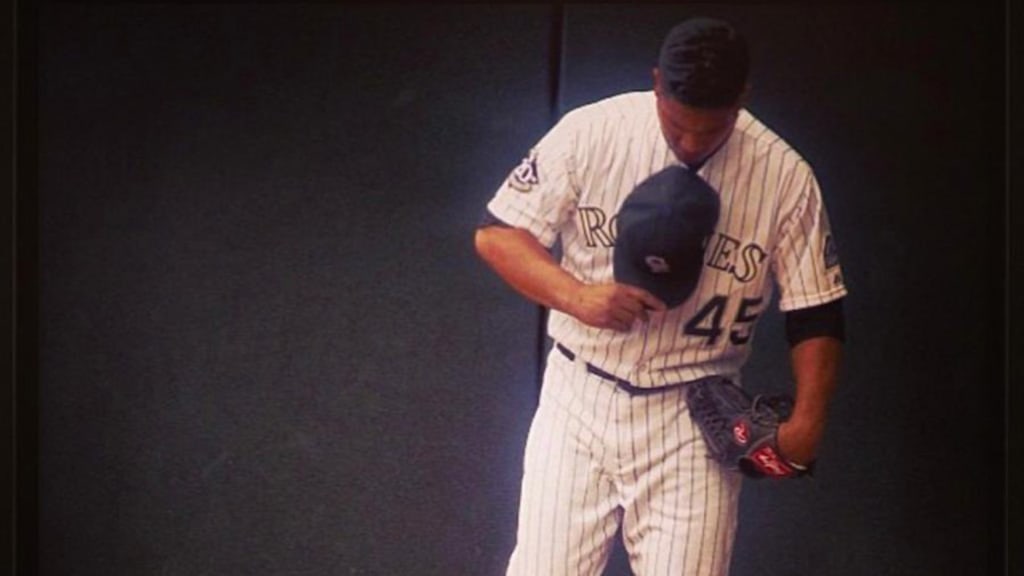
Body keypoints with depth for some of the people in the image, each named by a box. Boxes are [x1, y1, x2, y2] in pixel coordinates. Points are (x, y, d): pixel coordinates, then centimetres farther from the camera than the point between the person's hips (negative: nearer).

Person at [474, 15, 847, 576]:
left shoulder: (784, 177, -7)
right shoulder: (591, 132, -8)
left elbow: (816, 313, -1)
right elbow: (495, 233, -5)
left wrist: (806, 421, -14)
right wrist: (577, 297, -21)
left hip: (695, 421, 0)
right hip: (579, 398, 0)